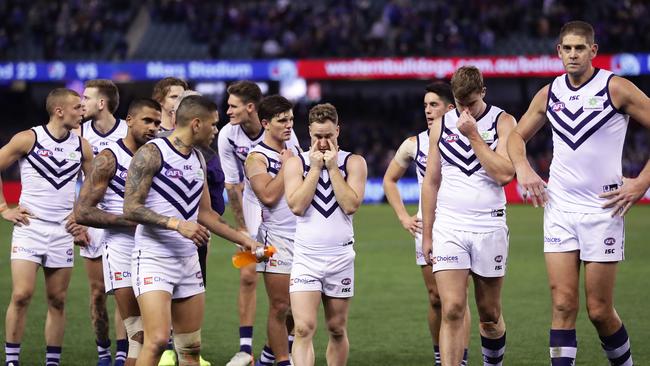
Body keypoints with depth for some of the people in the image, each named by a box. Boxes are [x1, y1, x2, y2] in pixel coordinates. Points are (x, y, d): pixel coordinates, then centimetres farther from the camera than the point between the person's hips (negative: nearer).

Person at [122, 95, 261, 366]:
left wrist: (242, 239, 20)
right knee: (157, 340, -19)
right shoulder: (152, 153, -11)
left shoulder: (198, 159, 13)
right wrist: (177, 224, -24)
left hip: (188, 261, 8)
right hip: (154, 259, -8)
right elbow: (131, 209, -17)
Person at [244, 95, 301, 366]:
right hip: (276, 236, -7)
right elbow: (268, 196, -21)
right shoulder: (257, 158, -9)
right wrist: (286, 165, -14)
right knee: (280, 307, -4)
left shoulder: (294, 147, 12)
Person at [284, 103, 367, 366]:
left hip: (341, 257, 1)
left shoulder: (353, 162, 2)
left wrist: (332, 167, -9)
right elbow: (297, 206, -10)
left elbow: (351, 205, -11)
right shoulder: (296, 163, 3)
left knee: (337, 329, 10)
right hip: (306, 257, -1)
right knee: (304, 329, -14)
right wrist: (315, 168, -8)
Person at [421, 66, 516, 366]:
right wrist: (426, 235, 9)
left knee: (490, 315, 8)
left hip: (489, 226, -1)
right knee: (452, 311, -11)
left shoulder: (502, 122, 0)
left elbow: (504, 174, -14)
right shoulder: (441, 125, 9)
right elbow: (431, 182, 12)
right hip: (448, 226, 1)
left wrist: (473, 135, -13)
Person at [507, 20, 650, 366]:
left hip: (602, 208, -4)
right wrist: (523, 169, 4)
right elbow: (518, 135, 23)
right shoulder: (548, 95, 8)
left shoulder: (616, 88, -6)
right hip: (559, 208, 4)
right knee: (563, 305, -4)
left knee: (600, 311, -1)